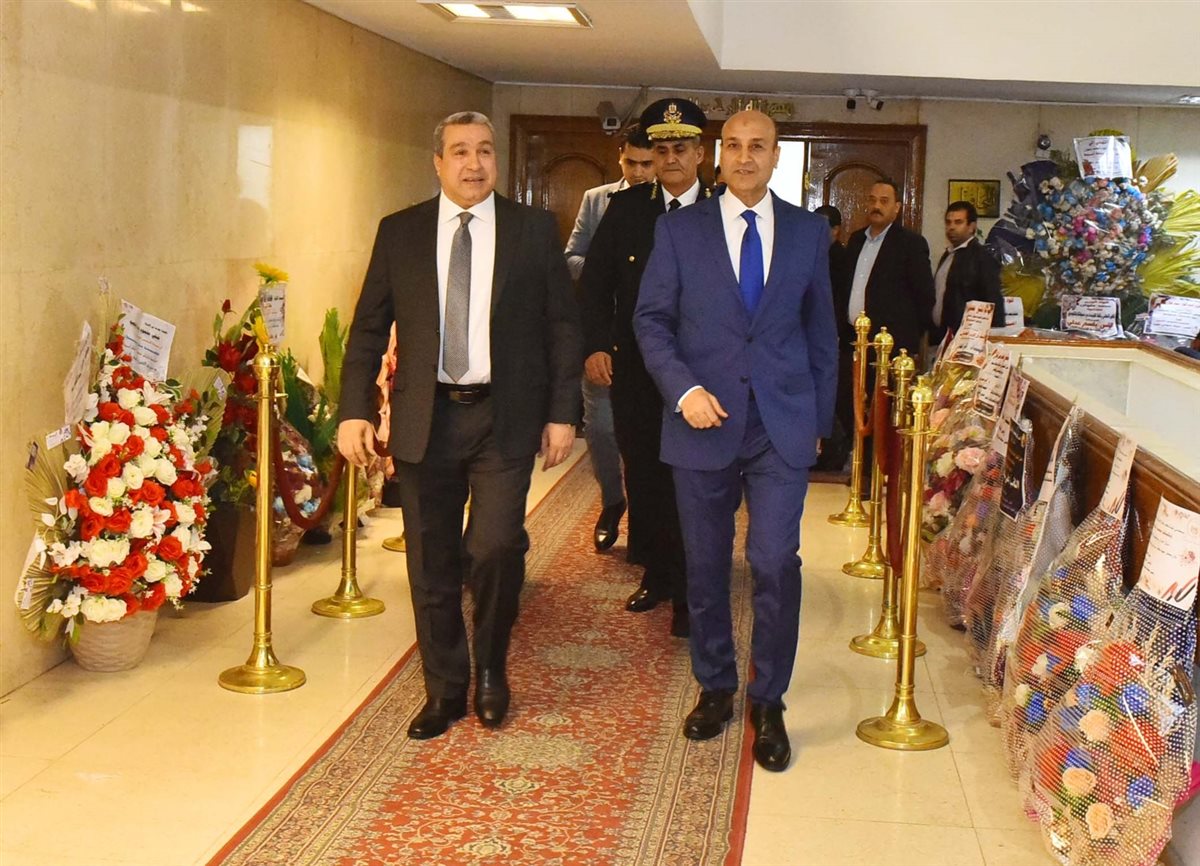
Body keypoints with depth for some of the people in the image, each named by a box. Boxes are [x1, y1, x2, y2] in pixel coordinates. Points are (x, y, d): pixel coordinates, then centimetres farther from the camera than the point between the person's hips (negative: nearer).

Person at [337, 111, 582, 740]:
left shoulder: (534, 230, 4)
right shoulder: (399, 233, 6)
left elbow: (562, 326, 4)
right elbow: (368, 328, 6)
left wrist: (562, 413, -2)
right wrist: (355, 410, -3)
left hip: (505, 417, -1)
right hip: (426, 419, 2)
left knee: (495, 546, -14)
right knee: (433, 564, 7)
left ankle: (491, 668, 14)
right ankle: (445, 690, 25)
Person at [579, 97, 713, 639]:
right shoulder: (625, 208, 6)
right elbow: (596, 282, 5)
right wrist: (595, 345, -8)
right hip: (634, 370, 4)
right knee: (643, 477, 13)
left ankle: (687, 594, 9)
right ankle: (656, 575, 29)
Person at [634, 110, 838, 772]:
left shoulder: (808, 232, 8)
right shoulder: (679, 230, 4)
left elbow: (821, 331, 13)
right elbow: (651, 320, 2)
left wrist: (820, 419, 10)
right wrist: (683, 390, -12)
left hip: (783, 426, 0)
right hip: (703, 422, 0)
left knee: (775, 562, -7)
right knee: (706, 567, 9)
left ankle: (768, 703, 10)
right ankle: (714, 688, 27)